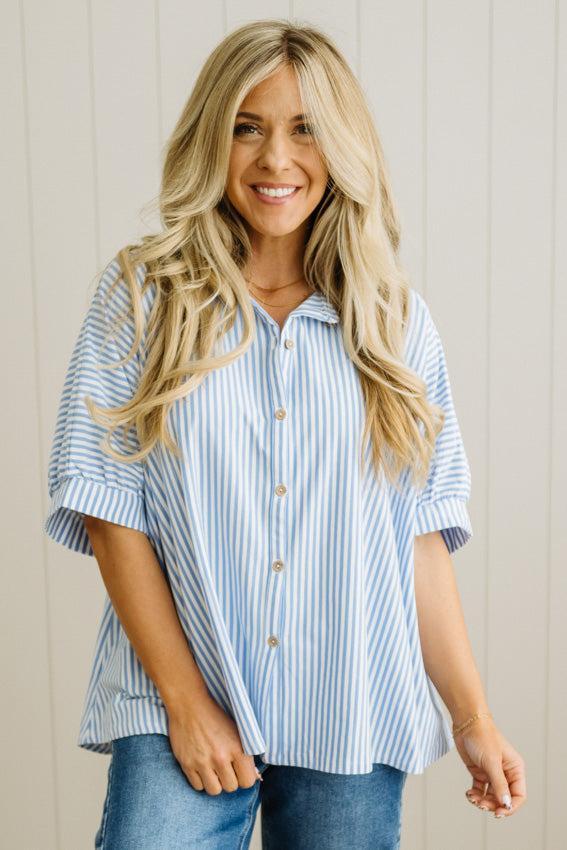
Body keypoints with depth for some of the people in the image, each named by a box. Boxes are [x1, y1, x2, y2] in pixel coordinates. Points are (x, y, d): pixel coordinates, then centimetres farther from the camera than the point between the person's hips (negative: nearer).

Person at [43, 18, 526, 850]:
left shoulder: (397, 322, 4)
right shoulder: (142, 296, -1)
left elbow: (421, 536, 3)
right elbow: (108, 507, -5)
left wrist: (473, 717, 0)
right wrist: (186, 699, -9)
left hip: (354, 720, 2)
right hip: (178, 707, -1)